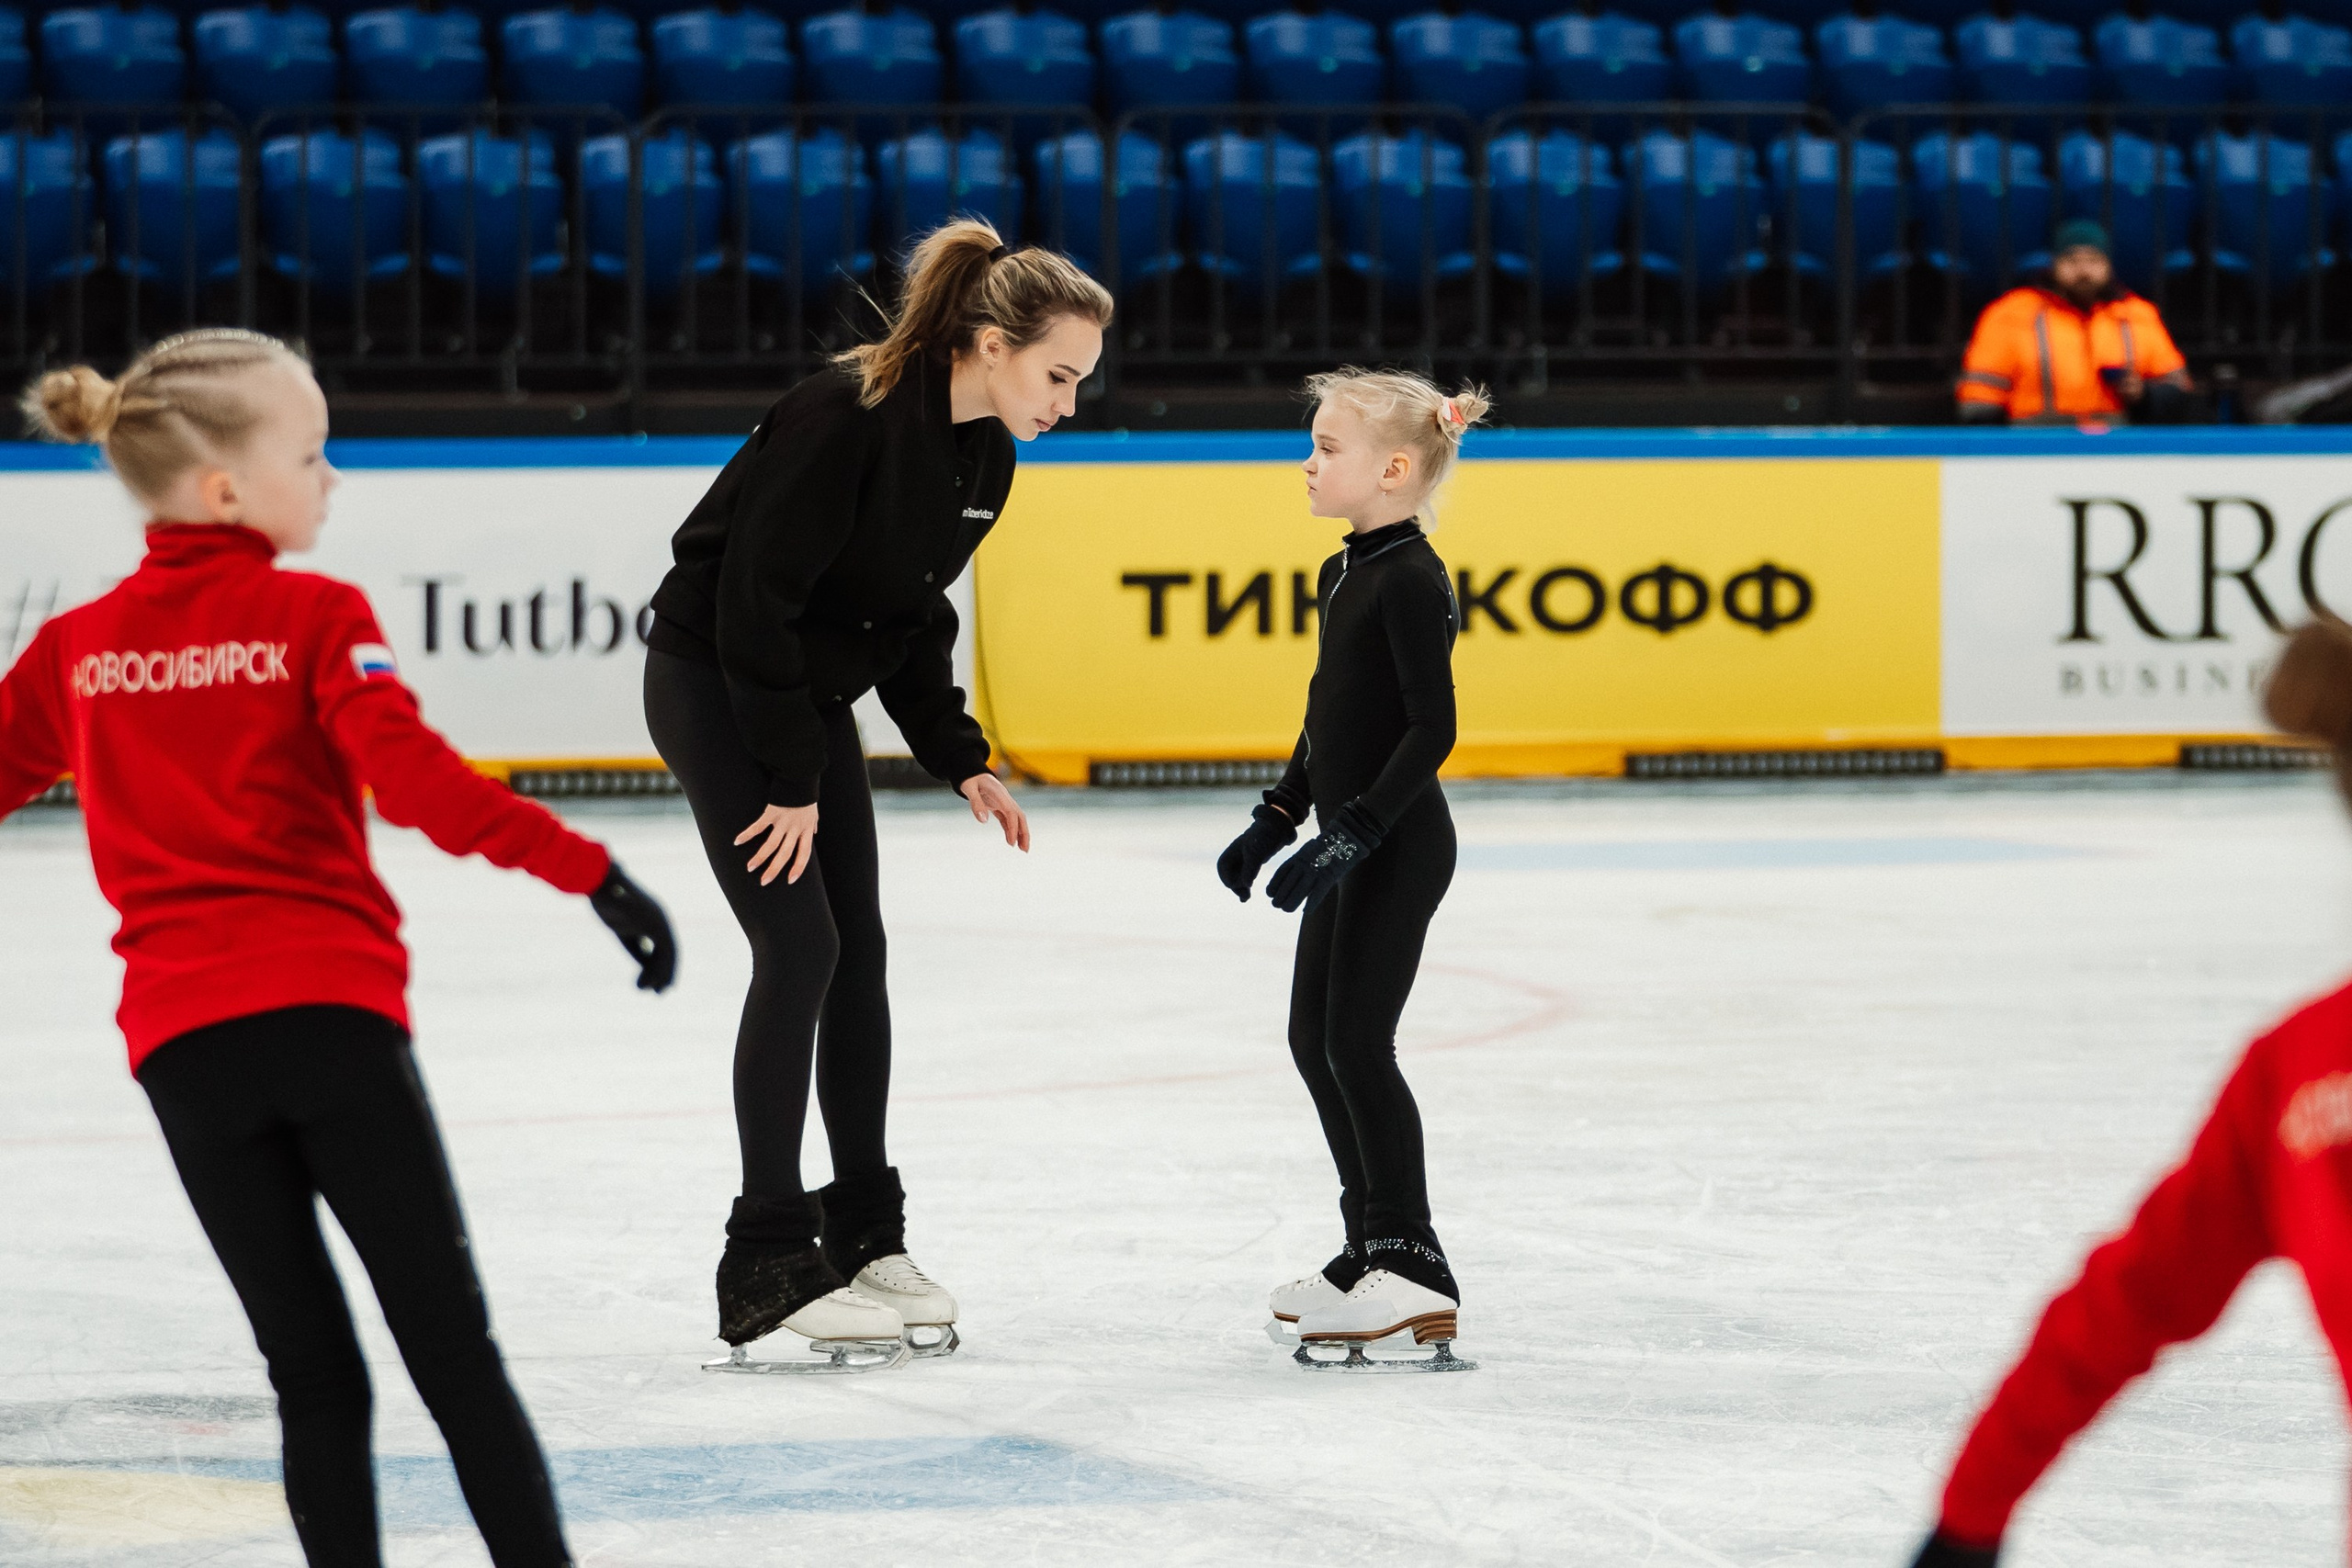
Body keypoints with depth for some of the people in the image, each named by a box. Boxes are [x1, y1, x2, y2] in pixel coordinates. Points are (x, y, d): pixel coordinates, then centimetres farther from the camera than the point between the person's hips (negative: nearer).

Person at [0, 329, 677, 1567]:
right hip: (333, 1016, -3)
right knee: (452, 1346, 3)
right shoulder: (314, 617, -3)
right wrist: (588, 869, -20)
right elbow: (412, 778, -16)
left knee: (314, 1374, 8)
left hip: (182, 1044, 3)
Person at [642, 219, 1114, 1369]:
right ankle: (767, 1268, -7)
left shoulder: (983, 454, -1)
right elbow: (754, 599, -26)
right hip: (714, 681, -8)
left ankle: (865, 1239, 17)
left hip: (816, 689, 8)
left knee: (857, 950, 7)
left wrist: (960, 760, 2)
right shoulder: (850, 416, -27)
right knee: (798, 947, -12)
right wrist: (792, 780, -22)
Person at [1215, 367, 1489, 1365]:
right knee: (1313, 1037, 13)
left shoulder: (1412, 579, -17)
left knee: (1357, 1041, -9)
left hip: (1398, 843, -10)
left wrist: (1353, 834, -26)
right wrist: (1278, 819, 20)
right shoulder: (1347, 571, 12)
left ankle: (1413, 1271, -5)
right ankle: (1370, 1250, 23)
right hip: (1352, 842, 10)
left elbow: (1432, 726, -23)